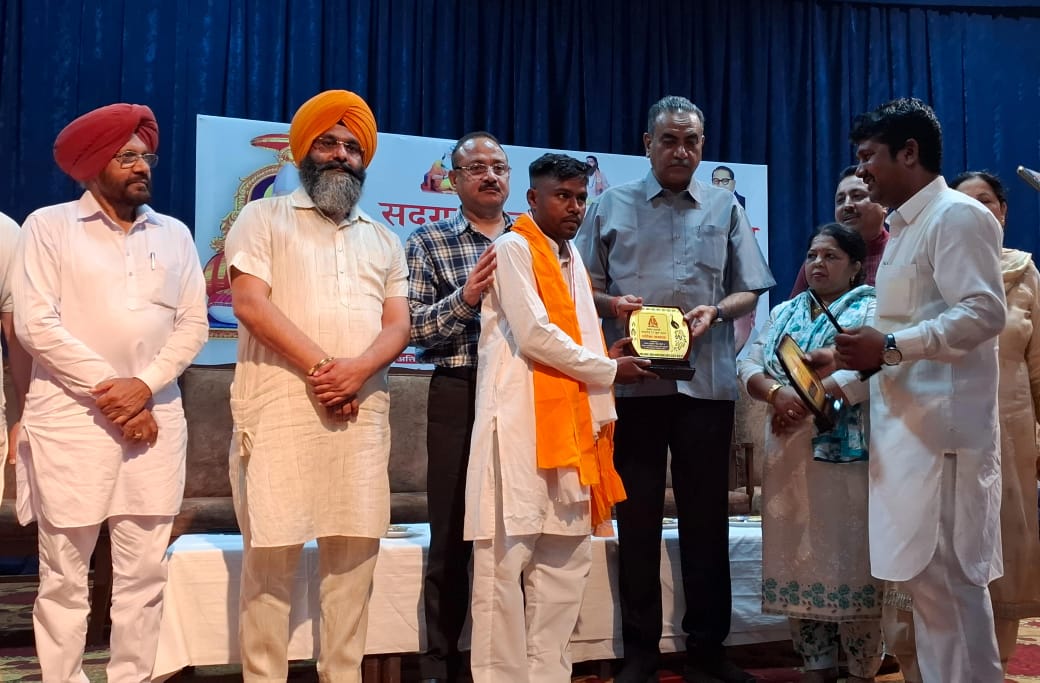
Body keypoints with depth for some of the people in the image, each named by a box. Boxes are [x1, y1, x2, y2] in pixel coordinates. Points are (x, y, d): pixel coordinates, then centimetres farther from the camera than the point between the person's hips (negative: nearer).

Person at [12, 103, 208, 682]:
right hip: (70, 418, -3)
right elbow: (36, 324, -6)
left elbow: (193, 325, 6)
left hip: (154, 418, 3)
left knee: (144, 572, 4)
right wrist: (107, 393, -10)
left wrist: (143, 386, -9)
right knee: (65, 574, 2)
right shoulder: (49, 226, 3)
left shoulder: (175, 234, 13)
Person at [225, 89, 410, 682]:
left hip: (363, 411, 4)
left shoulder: (385, 240, 20)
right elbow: (250, 303, -6)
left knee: (354, 549, 3)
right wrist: (320, 366, -13)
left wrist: (356, 369, -12)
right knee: (272, 550, -4)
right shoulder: (265, 217, 8)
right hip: (281, 406, -3)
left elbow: (397, 326, 9)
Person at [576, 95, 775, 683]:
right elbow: (583, 285, 8)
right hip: (634, 380, -1)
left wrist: (716, 311, -10)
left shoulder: (725, 208, 11)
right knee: (638, 515, 5)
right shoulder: (613, 205, 8)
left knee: (707, 515, 6)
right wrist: (611, 304, -13)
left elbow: (748, 291, 10)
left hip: (707, 380, 1)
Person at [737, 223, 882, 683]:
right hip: (789, 454, 6)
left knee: (850, 558, -3)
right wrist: (777, 393, -12)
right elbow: (750, 365, 9)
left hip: (845, 451, -5)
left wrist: (806, 401, -20)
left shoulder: (871, 310, 1)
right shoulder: (784, 313, 18)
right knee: (798, 557, 8)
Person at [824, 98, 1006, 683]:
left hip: (941, 428, -10)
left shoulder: (959, 216, -9)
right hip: (906, 427, 10)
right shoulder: (905, 228, 20)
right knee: (924, 576, 13)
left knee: (947, 578, -5)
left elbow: (985, 313, -20)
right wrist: (847, 360, 16)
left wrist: (890, 347, -23)